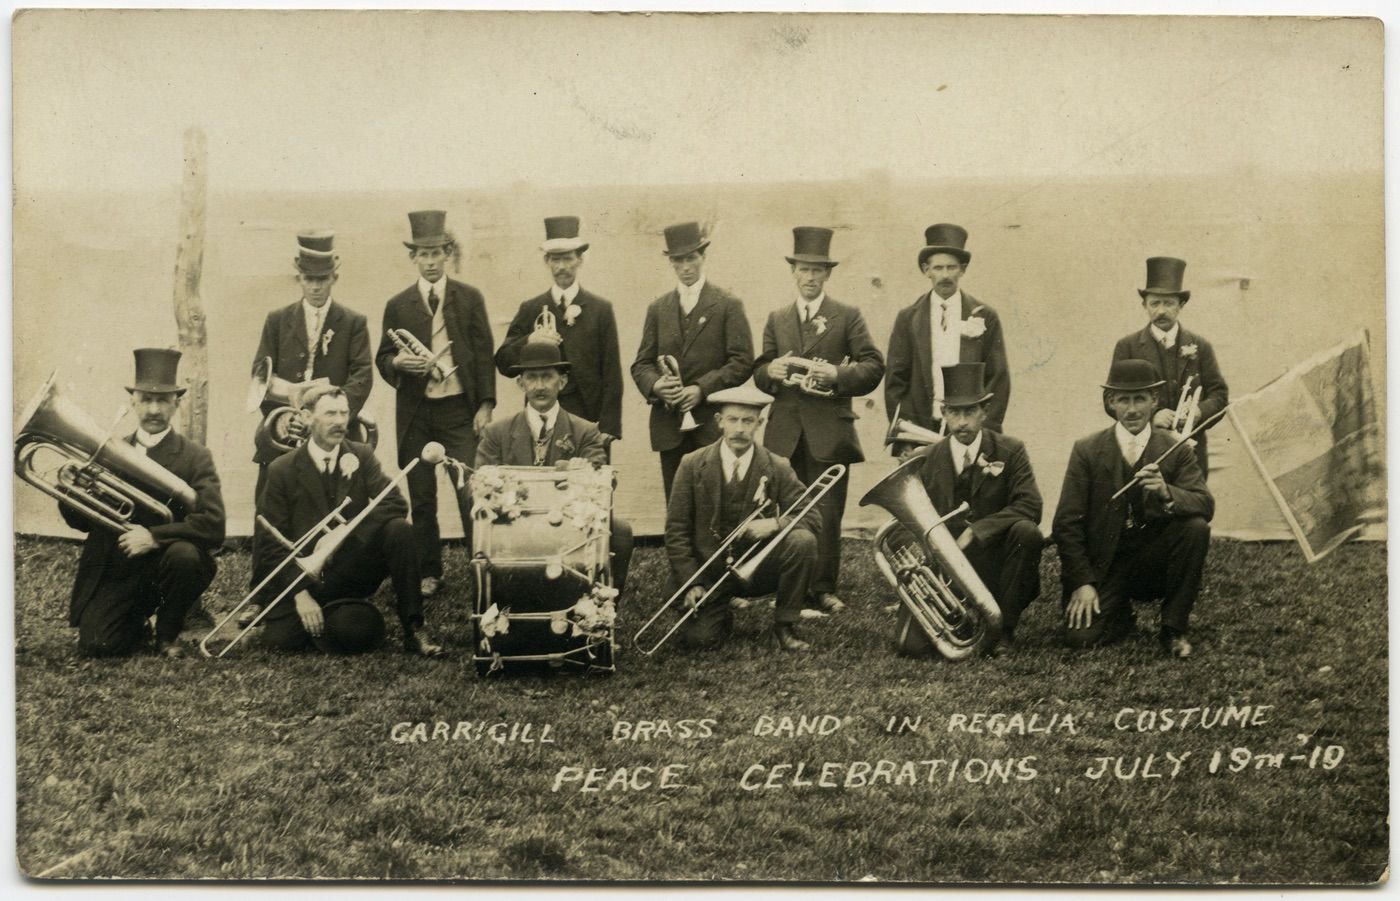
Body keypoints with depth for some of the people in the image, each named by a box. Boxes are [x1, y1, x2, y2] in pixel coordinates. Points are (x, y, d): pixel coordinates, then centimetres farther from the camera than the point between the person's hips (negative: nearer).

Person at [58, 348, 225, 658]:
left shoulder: (195, 457, -2)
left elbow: (213, 526, -15)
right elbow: (82, 522, 10)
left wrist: (155, 537, -28)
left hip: (165, 563, -2)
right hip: (116, 572, 2)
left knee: (185, 553, -35)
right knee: (94, 646, -20)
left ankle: (168, 634, -5)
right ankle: (138, 627, 18)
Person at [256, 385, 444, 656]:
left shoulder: (361, 456, 3)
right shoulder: (282, 470, -3)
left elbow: (396, 504, -11)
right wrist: (301, 593, -16)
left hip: (354, 569, 1)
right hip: (306, 576, -1)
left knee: (399, 530, -25)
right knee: (279, 640, -23)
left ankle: (413, 630, -20)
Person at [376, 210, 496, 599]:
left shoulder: (470, 299, 4)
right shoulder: (397, 305, 7)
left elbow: (484, 354, 3)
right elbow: (382, 359, 11)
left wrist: (486, 404, -6)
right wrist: (397, 362, -13)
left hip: (460, 409, -2)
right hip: (415, 413, 2)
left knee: (471, 492, -9)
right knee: (421, 498, 7)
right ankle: (429, 573, 17)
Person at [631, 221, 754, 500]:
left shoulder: (728, 306, 4)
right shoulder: (658, 308, 15)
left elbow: (743, 362, -4)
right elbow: (641, 364, 13)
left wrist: (702, 389, -14)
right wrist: (655, 385, -10)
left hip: (712, 424, -3)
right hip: (669, 426, 3)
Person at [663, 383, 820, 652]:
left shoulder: (777, 468, -2)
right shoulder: (693, 465, -4)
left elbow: (811, 518, -3)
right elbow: (676, 530, -3)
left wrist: (776, 523, -25)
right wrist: (691, 583, -13)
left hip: (758, 568, 1)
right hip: (708, 573, -1)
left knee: (803, 541, -26)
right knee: (699, 639, -22)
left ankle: (784, 627, -8)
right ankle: (722, 616, 17)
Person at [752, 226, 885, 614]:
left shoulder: (848, 316, 5)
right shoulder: (776, 319, 16)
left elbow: (874, 365, -1)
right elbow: (759, 373, 14)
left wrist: (838, 374, -18)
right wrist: (770, 371, -9)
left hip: (829, 431, -3)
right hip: (785, 432, 3)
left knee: (827, 514, -2)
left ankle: (823, 590, 8)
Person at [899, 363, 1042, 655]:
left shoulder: (1010, 452, -1)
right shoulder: (926, 459, 5)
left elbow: (1030, 506, -13)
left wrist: (976, 531, -22)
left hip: (993, 562, 0)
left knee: (1027, 532, -32)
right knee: (912, 643, -20)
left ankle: (1002, 628, -13)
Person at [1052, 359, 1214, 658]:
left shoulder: (1175, 451, 0)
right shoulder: (1087, 451, -3)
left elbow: (1205, 506, -13)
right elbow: (1067, 523, -4)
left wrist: (1166, 493, -34)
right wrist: (1082, 583, -13)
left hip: (1154, 563, 1)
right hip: (1102, 565, -1)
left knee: (1196, 528, -27)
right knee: (1080, 637, -23)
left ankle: (1173, 628, -10)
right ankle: (1120, 614, 15)